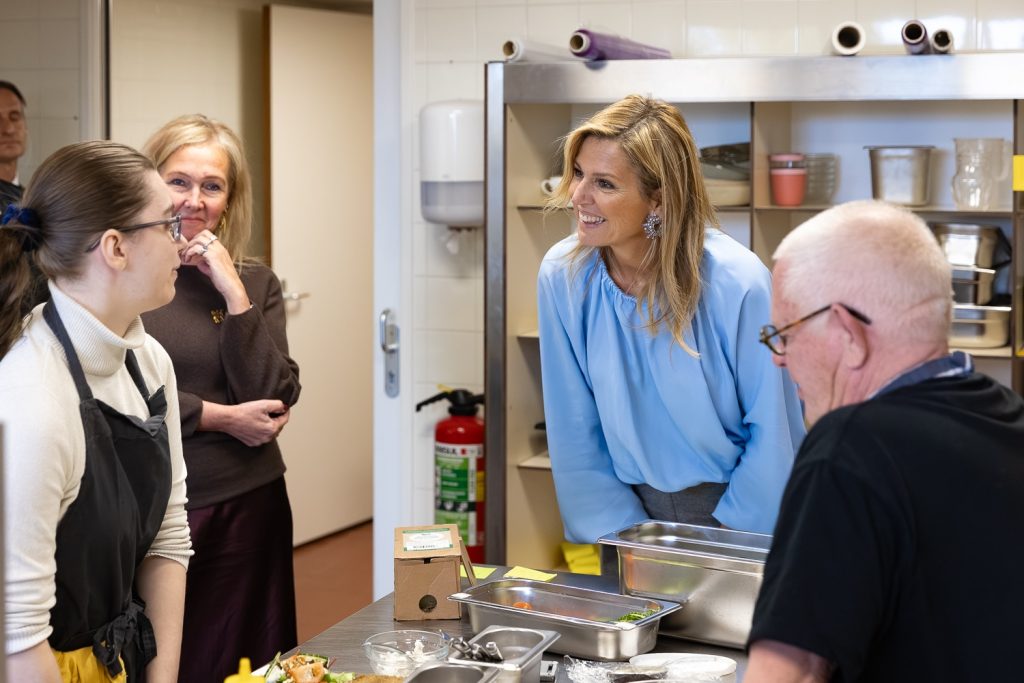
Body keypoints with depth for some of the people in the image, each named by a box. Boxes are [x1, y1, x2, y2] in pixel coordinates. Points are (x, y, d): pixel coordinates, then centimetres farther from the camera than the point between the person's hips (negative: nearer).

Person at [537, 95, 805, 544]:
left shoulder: (739, 284, -17)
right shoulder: (561, 276, -8)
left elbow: (773, 434, -8)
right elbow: (575, 432, 0)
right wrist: (629, 537, -4)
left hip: (733, 509, -2)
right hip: (632, 505, 2)